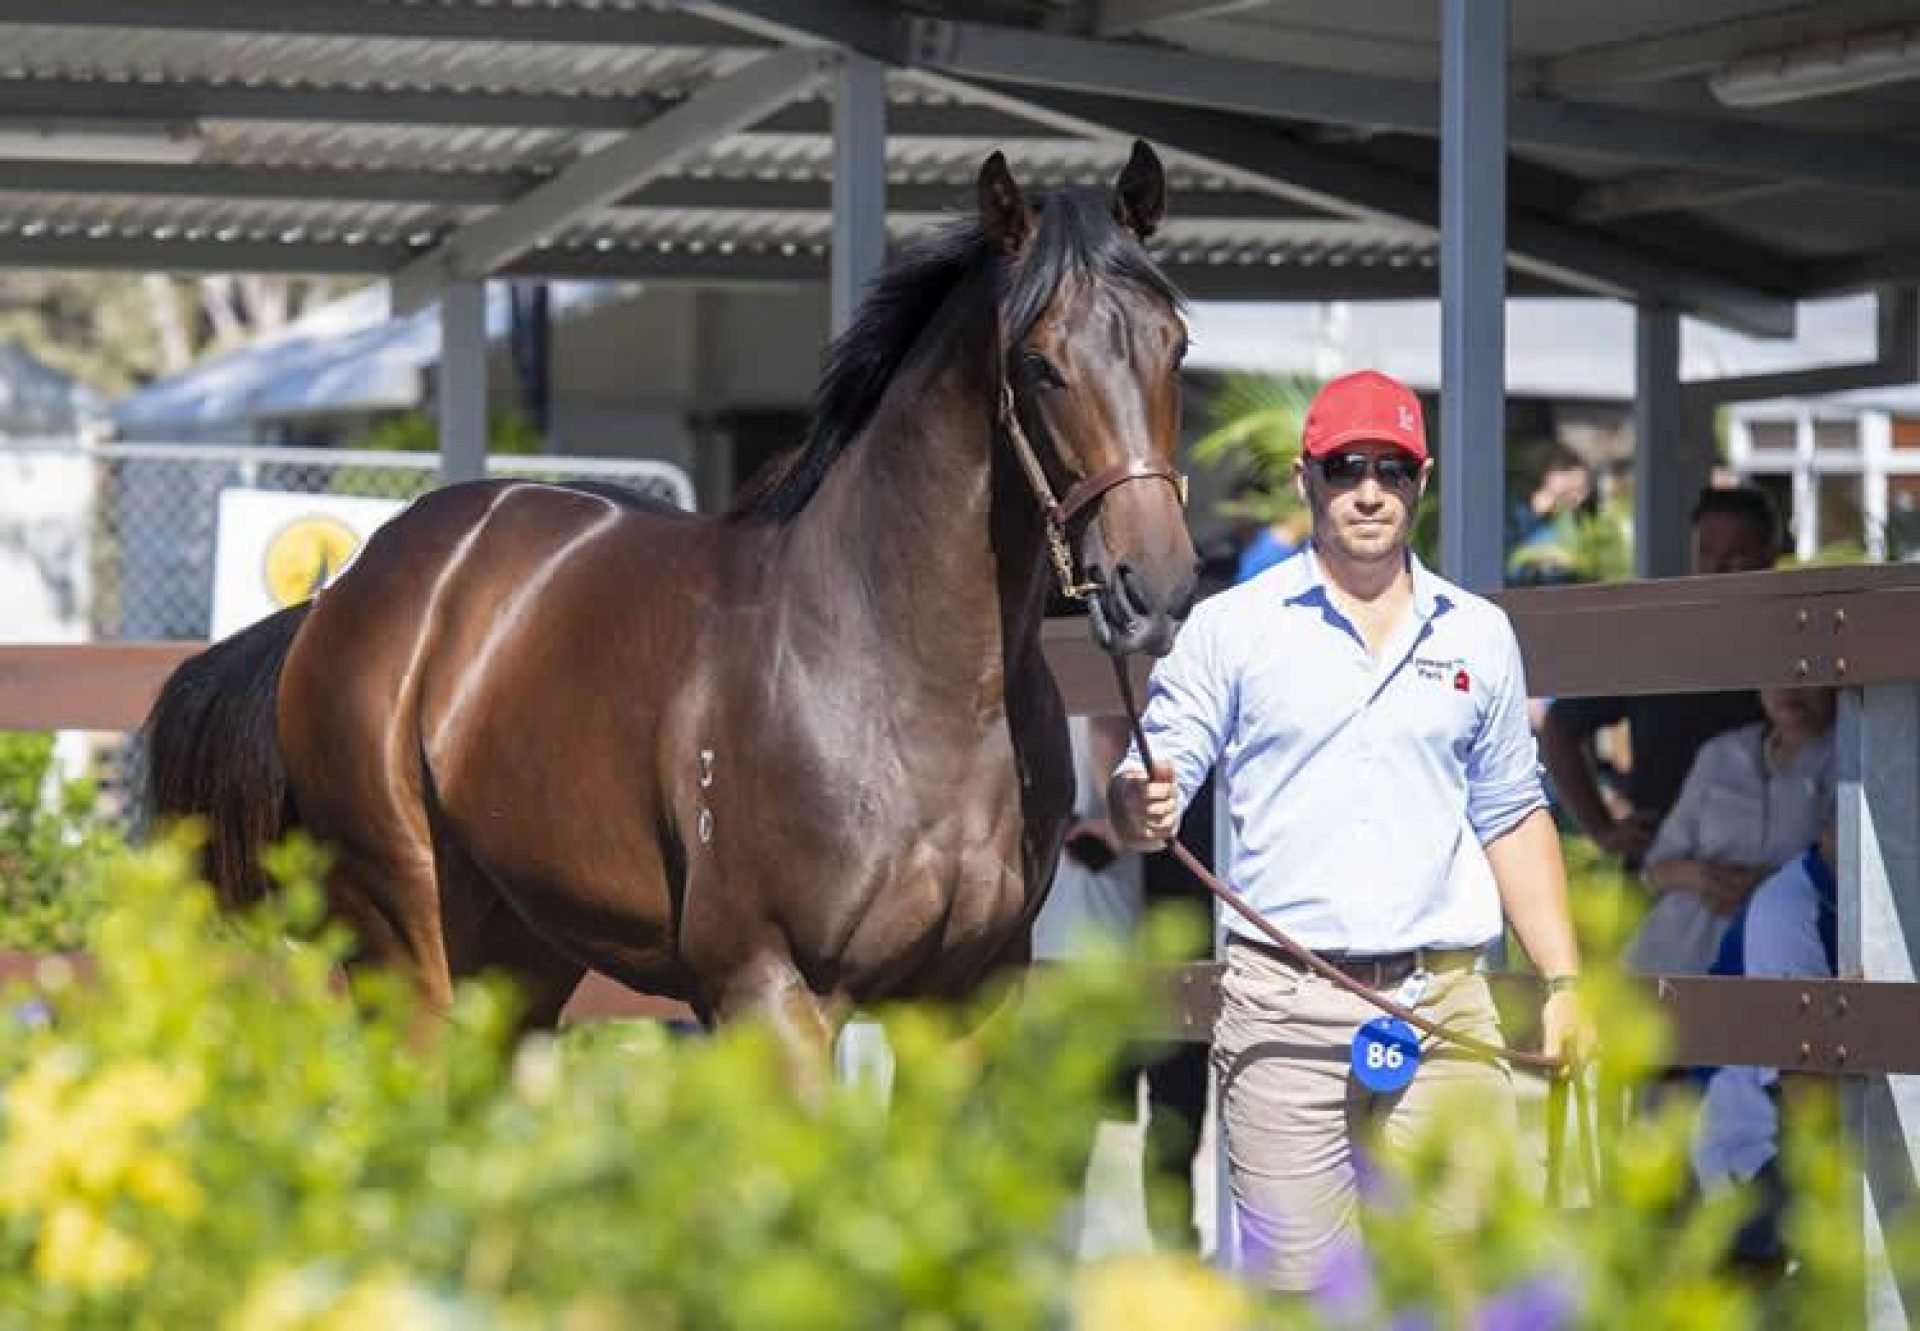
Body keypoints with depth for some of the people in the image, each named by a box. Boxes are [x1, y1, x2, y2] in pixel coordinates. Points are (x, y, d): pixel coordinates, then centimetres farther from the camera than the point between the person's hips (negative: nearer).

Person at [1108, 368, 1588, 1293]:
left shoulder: (1479, 636, 13)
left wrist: (1562, 983, 11)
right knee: (1293, 1280, -2)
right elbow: (1151, 788, 0)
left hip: (1442, 1003, 2)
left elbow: (1512, 819, 18)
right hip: (1282, 1005, -2)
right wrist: (1139, 811, -24)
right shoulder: (1231, 627, 4)